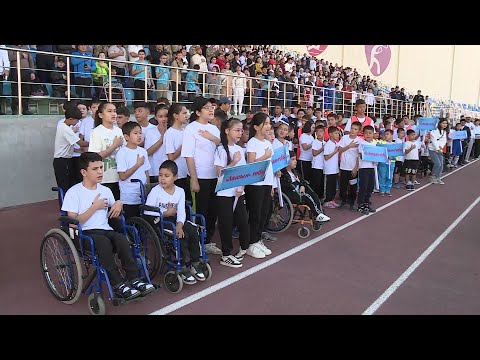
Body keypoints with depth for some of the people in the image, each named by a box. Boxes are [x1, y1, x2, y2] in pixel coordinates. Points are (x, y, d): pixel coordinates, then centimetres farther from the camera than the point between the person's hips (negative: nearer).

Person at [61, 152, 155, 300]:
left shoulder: (106, 190, 15)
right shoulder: (74, 192, -1)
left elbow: (113, 214, 25)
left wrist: (118, 203, 3)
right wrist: (94, 207, -9)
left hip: (105, 230, 4)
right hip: (84, 234, -4)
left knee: (122, 239, -30)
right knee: (104, 242, -37)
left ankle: (134, 280, -29)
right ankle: (118, 285, -31)